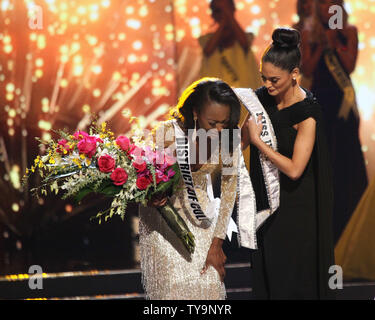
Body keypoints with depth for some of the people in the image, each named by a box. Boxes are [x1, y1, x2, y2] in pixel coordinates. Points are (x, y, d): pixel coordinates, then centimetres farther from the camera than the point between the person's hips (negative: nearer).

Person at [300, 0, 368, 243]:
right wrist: (321, 47, -11)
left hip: (343, 99, -1)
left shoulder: (349, 32, 3)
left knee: (346, 154, -2)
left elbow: (350, 65, -7)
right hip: (320, 98, 1)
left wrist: (334, 43, -11)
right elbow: (307, 70, -2)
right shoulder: (310, 35, 6)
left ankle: (347, 219, 5)